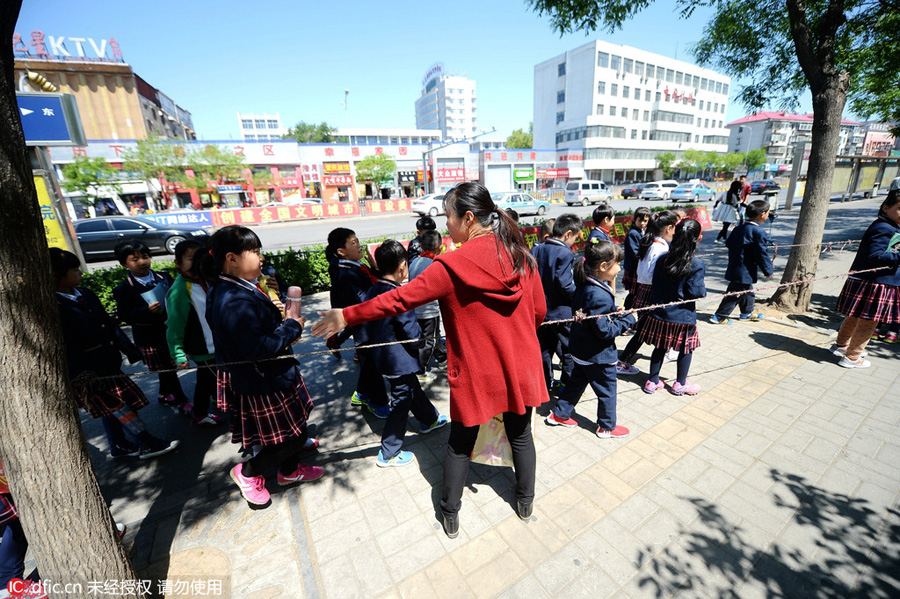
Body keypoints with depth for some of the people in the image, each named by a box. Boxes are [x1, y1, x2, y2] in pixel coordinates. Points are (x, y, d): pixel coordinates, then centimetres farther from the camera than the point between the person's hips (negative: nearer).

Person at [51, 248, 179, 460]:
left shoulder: (84, 294, 5)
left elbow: (110, 324, 10)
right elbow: (68, 347, -22)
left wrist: (131, 350, 11)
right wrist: (83, 376, -23)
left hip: (108, 363, 8)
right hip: (90, 372, -8)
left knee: (110, 408, 19)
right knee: (119, 406, 1)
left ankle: (119, 447, 34)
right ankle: (147, 444, 12)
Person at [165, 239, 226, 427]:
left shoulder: (203, 281, 3)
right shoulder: (179, 290, -24)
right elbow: (175, 326, -22)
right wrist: (178, 354, -21)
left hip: (214, 346, 9)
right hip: (203, 350, -9)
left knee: (205, 382, 26)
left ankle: (199, 415, 48)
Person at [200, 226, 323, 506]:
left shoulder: (235, 289, 4)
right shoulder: (236, 302, -31)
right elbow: (258, 349, -32)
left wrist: (285, 331, 1)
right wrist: (292, 327, -20)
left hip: (266, 377, 11)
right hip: (262, 385, -10)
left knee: (295, 428, 25)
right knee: (293, 437, 7)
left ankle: (290, 471, 47)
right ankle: (247, 472, 29)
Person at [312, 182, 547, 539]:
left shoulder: (452, 266, -21)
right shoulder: (521, 255, -6)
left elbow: (399, 299, -15)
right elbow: (539, 311, 3)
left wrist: (346, 316, -4)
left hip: (476, 374, -4)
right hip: (521, 368, 4)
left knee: (460, 445, 18)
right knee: (520, 435, 24)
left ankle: (450, 517, 38)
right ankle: (526, 502, 47)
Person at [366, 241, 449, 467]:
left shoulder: (372, 291, -1)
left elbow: (370, 325, 8)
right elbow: (413, 335, -22)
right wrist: (423, 341, -2)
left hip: (382, 355, 9)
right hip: (400, 361, -9)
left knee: (413, 389, 26)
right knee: (401, 403, 8)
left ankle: (430, 419, 49)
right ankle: (389, 454, 23)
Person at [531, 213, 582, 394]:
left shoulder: (536, 250, 3)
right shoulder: (565, 254, -18)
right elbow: (565, 285, -22)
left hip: (541, 310, 7)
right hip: (561, 312, -6)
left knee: (545, 348, 17)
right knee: (569, 350, 11)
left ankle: (545, 384, 28)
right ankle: (568, 385, 22)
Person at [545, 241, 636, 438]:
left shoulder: (586, 286, -2)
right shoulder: (600, 296, -30)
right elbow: (605, 331, -25)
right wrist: (628, 319, -12)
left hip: (582, 351, 9)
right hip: (599, 355, -9)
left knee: (577, 382, 23)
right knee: (607, 390, 13)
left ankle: (559, 414, 36)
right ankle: (607, 427, 33)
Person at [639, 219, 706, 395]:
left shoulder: (663, 259, -2)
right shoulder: (697, 265, -15)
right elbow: (695, 293, -15)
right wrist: (703, 289, 5)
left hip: (659, 314, 4)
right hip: (683, 316, -4)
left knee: (659, 347, 15)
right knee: (686, 349, 16)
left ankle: (653, 381, 25)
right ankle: (680, 384, 29)